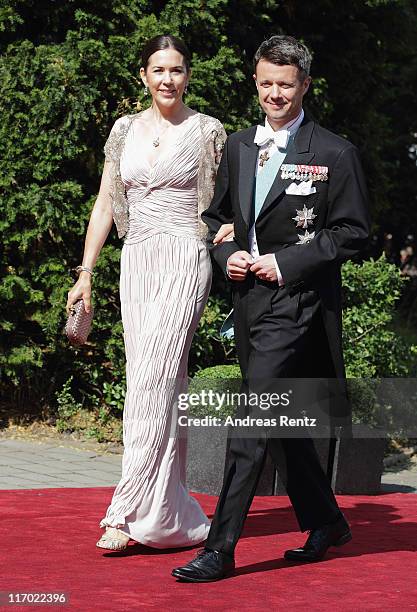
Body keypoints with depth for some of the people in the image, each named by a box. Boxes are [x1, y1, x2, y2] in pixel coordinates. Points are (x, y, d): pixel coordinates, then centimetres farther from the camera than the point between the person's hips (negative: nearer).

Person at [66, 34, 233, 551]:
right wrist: (85, 273, 9)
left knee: (151, 382, -14)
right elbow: (105, 204, 14)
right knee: (159, 387, 5)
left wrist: (230, 229, -13)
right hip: (136, 262, 5)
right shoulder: (125, 130, 12)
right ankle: (173, 515, 11)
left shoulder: (206, 131, 1)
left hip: (184, 261, -5)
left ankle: (130, 512, -15)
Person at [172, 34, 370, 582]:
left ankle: (220, 549, -11)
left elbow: (352, 233, -5)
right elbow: (216, 215, 21)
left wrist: (286, 262, -12)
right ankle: (326, 522, 32)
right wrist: (227, 255, 1)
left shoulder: (334, 154, -5)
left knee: (253, 423, -13)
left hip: (296, 300, -7)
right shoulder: (238, 148, 13)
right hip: (249, 298, 7)